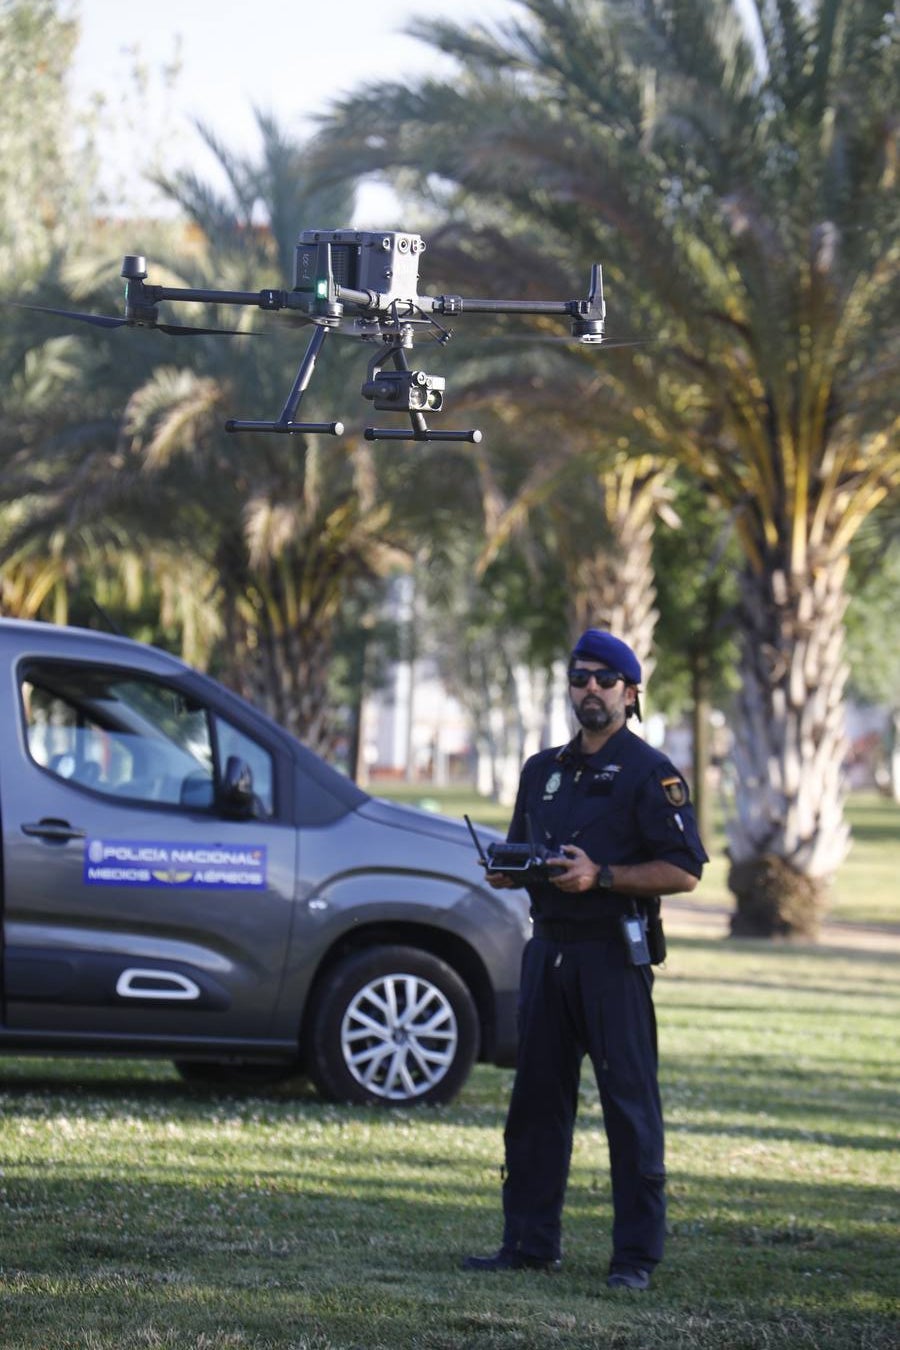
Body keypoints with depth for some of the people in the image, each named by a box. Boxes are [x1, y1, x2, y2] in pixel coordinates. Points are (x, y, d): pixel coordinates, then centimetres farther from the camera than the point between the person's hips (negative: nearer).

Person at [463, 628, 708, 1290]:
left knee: (630, 1105, -5)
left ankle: (637, 1256, -3)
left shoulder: (650, 773, -3)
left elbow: (684, 870, -11)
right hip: (549, 949, 7)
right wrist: (507, 870, 4)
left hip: (613, 955, -7)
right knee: (536, 1098, 8)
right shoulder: (544, 770, 17)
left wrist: (601, 877, -19)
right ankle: (531, 1241, 14)